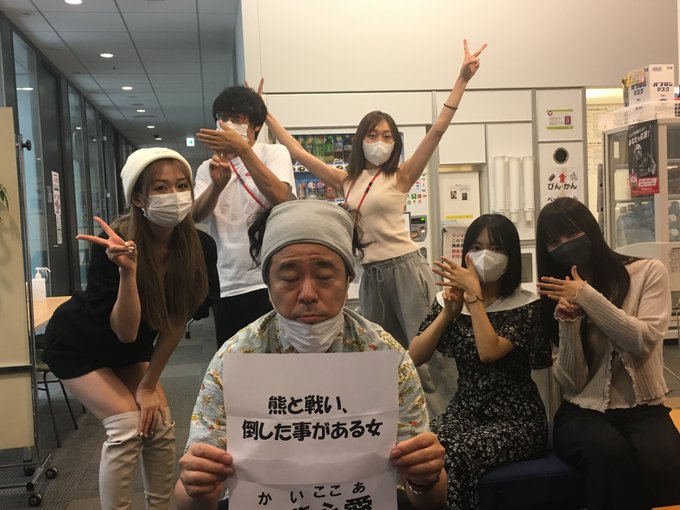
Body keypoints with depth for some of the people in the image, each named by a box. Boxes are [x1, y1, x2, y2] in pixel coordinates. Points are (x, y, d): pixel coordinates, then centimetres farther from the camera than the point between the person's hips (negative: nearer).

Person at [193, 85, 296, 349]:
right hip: (225, 287, 4)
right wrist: (217, 185, -24)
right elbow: (194, 216, -5)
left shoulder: (274, 153, 2)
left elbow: (280, 198, -19)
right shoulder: (207, 168, 12)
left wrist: (242, 149, -23)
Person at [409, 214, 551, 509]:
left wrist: (474, 293, -18)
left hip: (516, 419, -3)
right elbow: (414, 358, -3)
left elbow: (489, 352, -23)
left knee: (456, 455, -31)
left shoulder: (526, 304, -7)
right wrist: (449, 311, -11)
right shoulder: (447, 300, 5)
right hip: (464, 410, 3)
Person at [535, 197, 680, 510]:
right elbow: (571, 383, 0)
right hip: (583, 413, 1)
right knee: (610, 452, -33)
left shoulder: (648, 272, 4)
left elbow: (644, 341, -12)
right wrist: (569, 321, -13)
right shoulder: (557, 296, 9)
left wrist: (587, 296, -14)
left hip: (643, 409, -1)